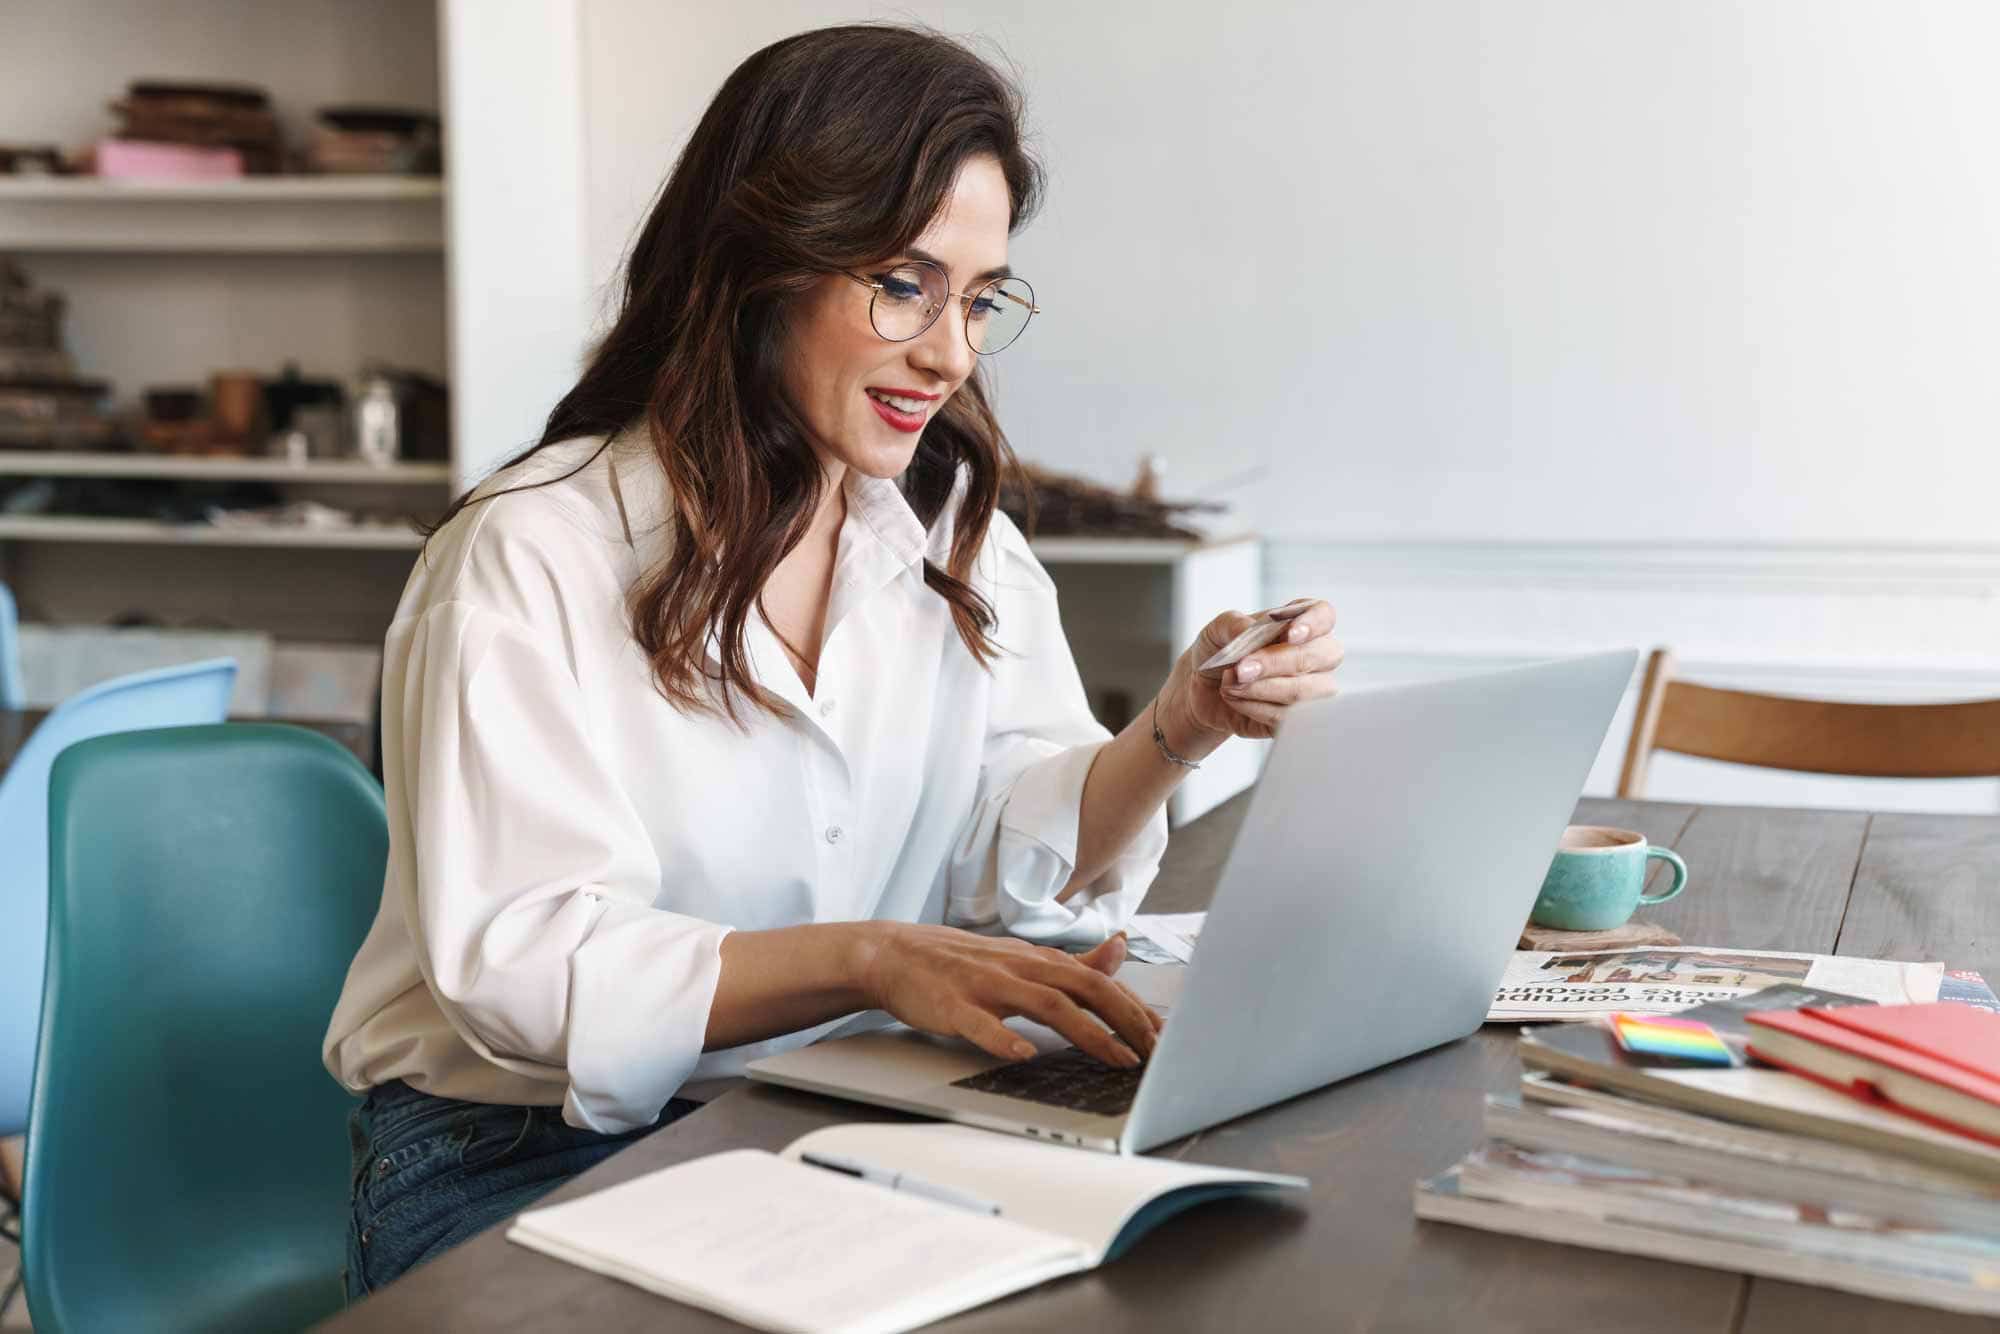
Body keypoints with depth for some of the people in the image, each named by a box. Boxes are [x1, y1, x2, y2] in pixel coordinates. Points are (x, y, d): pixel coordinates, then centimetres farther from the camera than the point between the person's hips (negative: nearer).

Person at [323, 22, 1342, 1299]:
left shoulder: (959, 528, 7)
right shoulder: (529, 557, -14)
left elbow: (1027, 857, 2)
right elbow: (523, 964, -23)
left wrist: (1176, 732, -17)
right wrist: (868, 958, -35)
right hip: (523, 1154, -5)